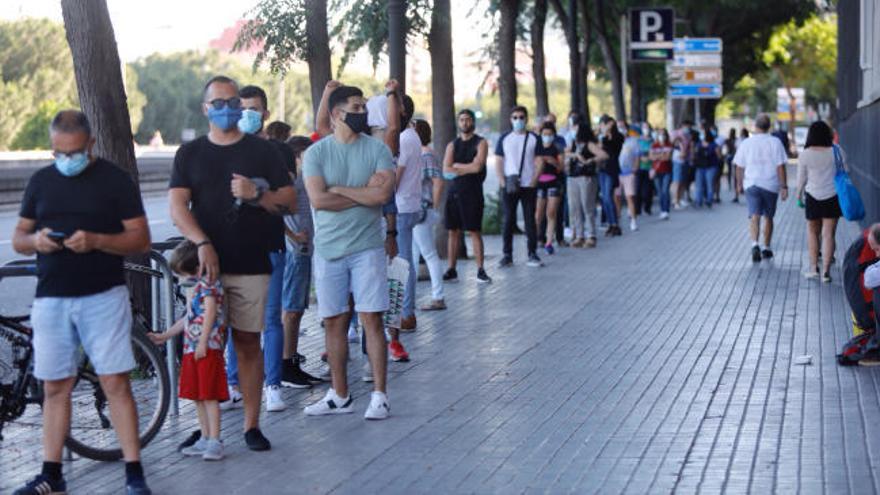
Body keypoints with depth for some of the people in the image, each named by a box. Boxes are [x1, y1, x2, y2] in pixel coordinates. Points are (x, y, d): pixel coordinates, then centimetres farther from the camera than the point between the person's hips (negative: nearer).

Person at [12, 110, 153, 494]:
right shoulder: (40, 181, 11)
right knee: (55, 387, 7)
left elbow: (141, 239, -3)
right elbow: (18, 239, 14)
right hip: (51, 299, 4)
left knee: (115, 383, -6)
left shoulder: (114, 179, -1)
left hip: (104, 296, -4)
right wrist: (34, 240, -10)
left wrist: (96, 240, -20)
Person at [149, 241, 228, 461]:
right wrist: (163, 336, 30)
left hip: (207, 348, -10)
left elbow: (210, 312, -21)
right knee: (197, 395, 12)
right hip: (191, 348, 10)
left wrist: (203, 342, -25)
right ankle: (205, 439, 19)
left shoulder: (207, 283, -10)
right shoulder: (194, 287, 20)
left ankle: (215, 441, -8)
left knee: (209, 395, -9)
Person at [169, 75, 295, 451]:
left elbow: (290, 201, 6)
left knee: (248, 342, 1)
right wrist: (203, 244, -16)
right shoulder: (190, 154, 10)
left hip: (251, 265, -1)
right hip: (205, 263, 1)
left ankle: (252, 424, 6)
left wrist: (257, 195, -14)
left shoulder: (263, 151, 9)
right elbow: (177, 206, 0)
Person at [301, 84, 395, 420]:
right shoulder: (316, 153, 1)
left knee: (371, 319, -4)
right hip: (328, 249, 1)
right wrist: (363, 193, -8)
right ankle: (339, 396, 18)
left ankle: (379, 396, 1)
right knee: (333, 322, 7)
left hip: (367, 247, -1)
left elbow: (382, 194, -14)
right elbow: (318, 200, -12)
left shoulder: (377, 149, 1)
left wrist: (338, 189, -8)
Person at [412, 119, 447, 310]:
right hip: (413, 212, 10)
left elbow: (439, 183, -22)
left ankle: (438, 298, -2)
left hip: (422, 212, -10)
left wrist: (434, 207, -16)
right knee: (411, 255, 16)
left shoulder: (427, 155, -16)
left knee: (429, 255, -6)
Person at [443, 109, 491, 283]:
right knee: (453, 231, 5)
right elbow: (446, 171, 1)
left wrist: (456, 165, -2)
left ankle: (480, 270, -4)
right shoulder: (452, 145, 13)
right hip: (453, 192, 4)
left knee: (474, 231, -6)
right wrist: (467, 169, -9)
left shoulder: (480, 143, 2)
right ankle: (451, 270, 9)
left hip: (472, 192, -4)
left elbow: (477, 166, -13)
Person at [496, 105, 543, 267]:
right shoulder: (504, 139, 7)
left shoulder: (534, 138, 5)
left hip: (529, 186, -1)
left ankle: (532, 254, 6)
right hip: (509, 186, 1)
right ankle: (507, 255, 7)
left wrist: (533, 181, -10)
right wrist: (503, 182, -6)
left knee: (530, 219, 1)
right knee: (509, 220, 2)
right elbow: (498, 162, 6)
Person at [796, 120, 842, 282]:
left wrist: (799, 193, 18)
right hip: (833, 196, 0)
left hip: (813, 197, 0)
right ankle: (826, 270, -2)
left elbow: (801, 178, 1)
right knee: (829, 234, 2)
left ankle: (813, 267, 16)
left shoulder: (805, 155, -9)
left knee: (813, 232, 16)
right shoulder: (835, 152, -7)